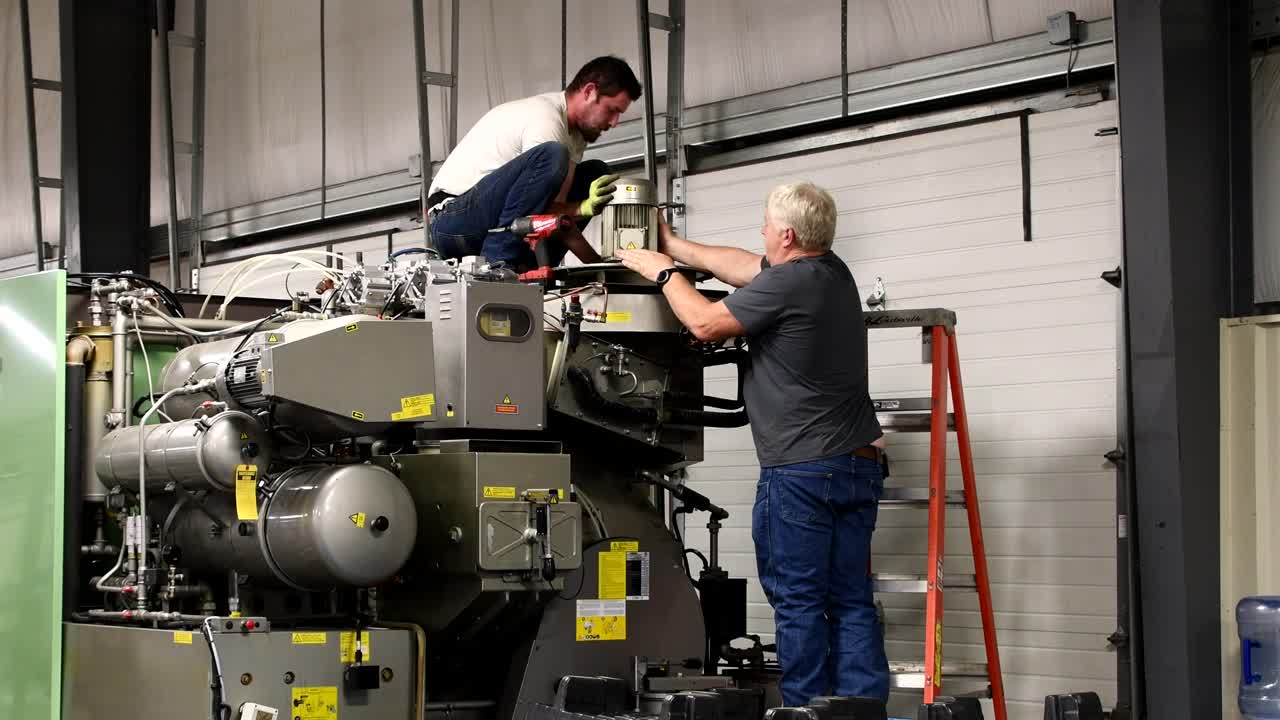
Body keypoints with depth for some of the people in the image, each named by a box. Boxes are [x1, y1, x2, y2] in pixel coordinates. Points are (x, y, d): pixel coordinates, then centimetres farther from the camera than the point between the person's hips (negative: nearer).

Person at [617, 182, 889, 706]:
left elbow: (706, 323, -5)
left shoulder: (787, 282, -15)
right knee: (852, 602, 7)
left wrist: (664, 272, 10)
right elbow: (741, 267, 21)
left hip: (800, 471, -8)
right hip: (859, 466, 8)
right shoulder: (833, 272, 11)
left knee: (798, 602, -2)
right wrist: (672, 245, 27)